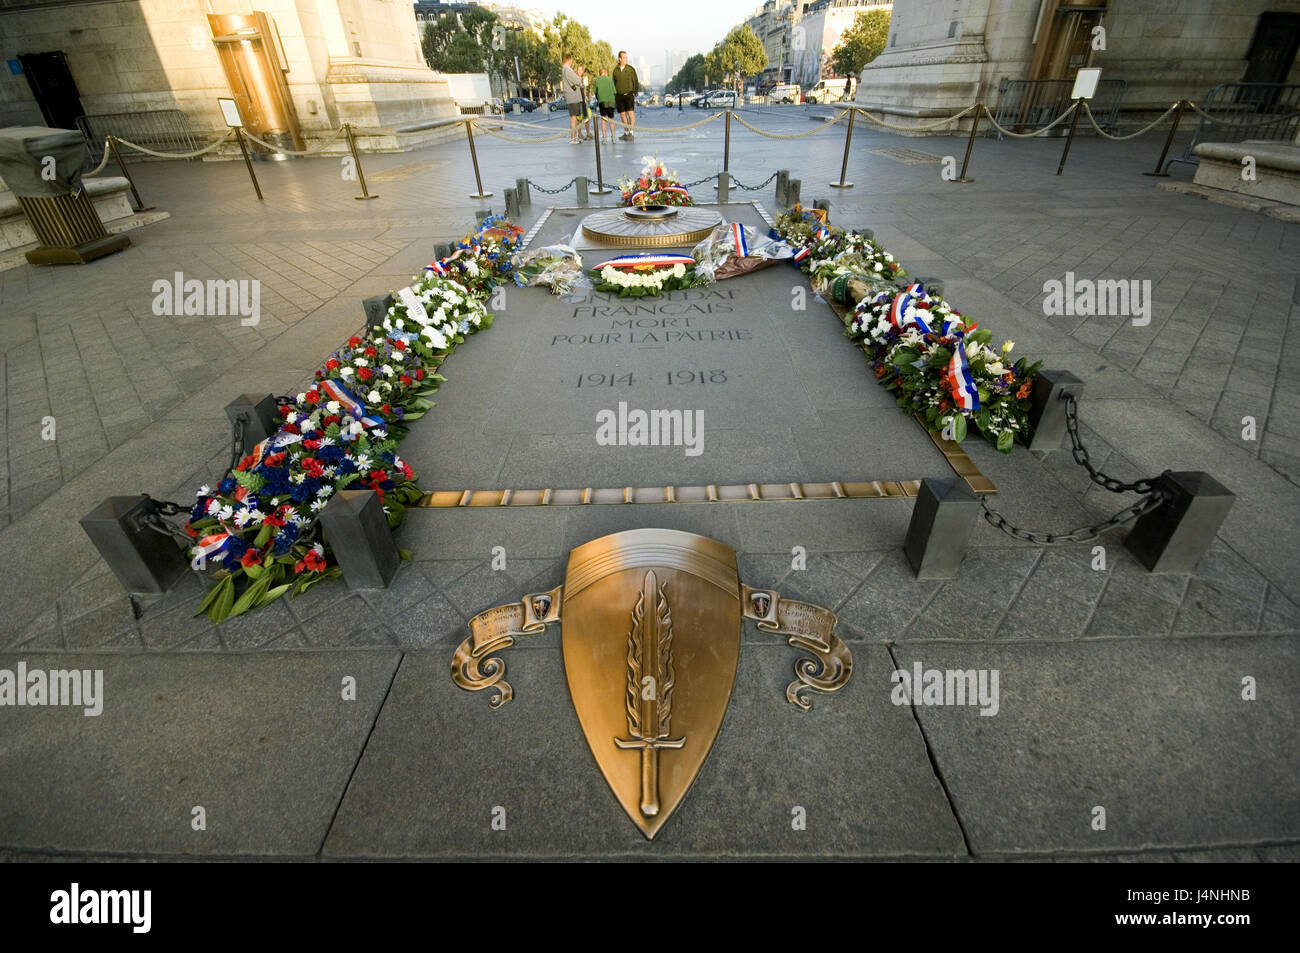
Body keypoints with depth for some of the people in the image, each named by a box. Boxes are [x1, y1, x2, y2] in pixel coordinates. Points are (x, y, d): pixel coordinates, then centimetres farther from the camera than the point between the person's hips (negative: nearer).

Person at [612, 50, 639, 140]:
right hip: (619, 96, 3)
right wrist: (614, 97, 10)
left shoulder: (631, 69, 2)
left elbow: (635, 82, 5)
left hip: (628, 95, -3)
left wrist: (635, 93, -3)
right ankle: (626, 132, 15)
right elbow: (613, 83, 14)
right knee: (622, 114, 5)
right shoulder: (615, 70, 8)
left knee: (631, 113, -12)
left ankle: (631, 132, -11)